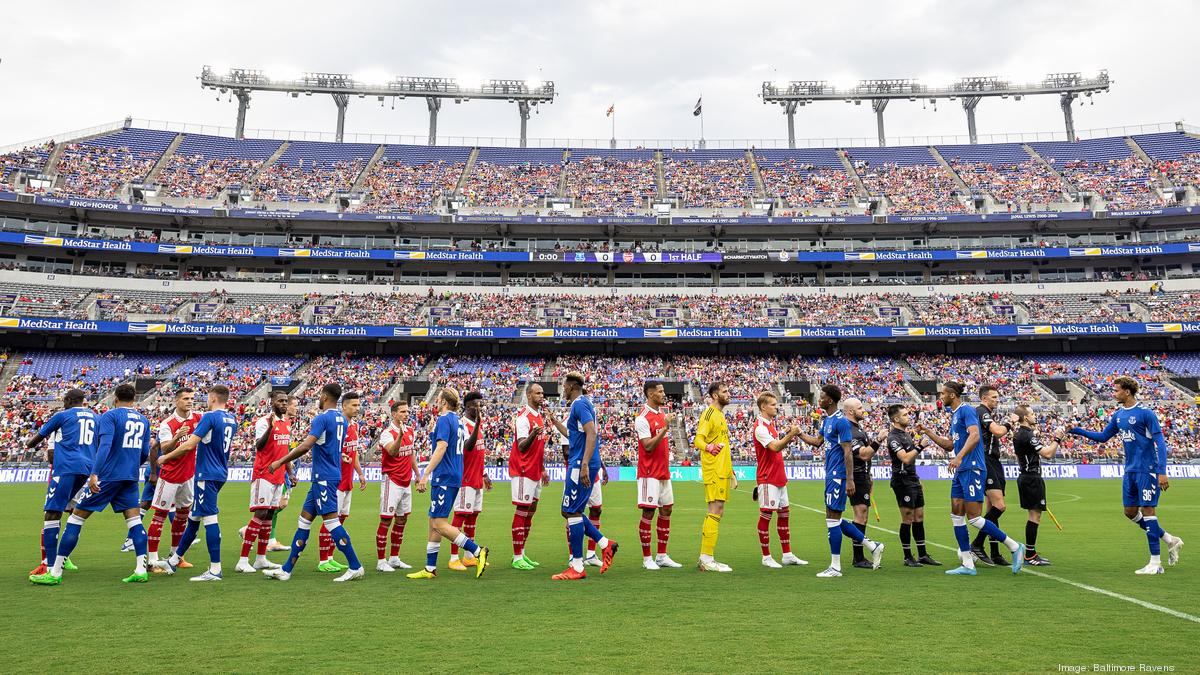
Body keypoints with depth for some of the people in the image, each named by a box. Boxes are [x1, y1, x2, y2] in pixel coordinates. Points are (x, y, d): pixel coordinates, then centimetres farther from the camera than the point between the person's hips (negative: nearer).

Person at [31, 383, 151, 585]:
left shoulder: (109, 416, -5)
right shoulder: (144, 420, 12)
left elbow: (105, 445, -20)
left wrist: (94, 474, -26)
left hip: (107, 476, -5)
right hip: (130, 478, 5)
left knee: (76, 517, 4)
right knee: (134, 519, 6)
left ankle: (55, 573, 7)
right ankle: (141, 570, -2)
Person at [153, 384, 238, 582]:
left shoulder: (209, 417, -13)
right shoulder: (232, 419, 10)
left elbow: (189, 445, -16)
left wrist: (166, 457, -2)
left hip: (207, 475, -9)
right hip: (221, 474, 9)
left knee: (209, 518, -8)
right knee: (194, 517, 17)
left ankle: (215, 570, -7)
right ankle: (173, 561, 30)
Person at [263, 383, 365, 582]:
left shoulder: (322, 418, -14)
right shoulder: (341, 418, 13)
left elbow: (305, 446, -23)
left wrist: (280, 462, -16)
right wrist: (313, 429, 28)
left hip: (324, 477, -9)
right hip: (330, 475, 9)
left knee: (331, 520, -8)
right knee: (304, 519, 12)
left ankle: (355, 568, -6)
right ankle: (286, 570, 18)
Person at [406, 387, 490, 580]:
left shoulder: (443, 419, -11)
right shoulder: (456, 420, 17)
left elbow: (441, 447, -21)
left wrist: (425, 474, -23)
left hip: (444, 478, -10)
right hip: (453, 477, 10)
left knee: (439, 524, -10)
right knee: (434, 523, 12)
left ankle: (478, 551, -9)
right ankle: (430, 569, 16)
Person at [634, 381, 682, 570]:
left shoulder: (663, 414, 13)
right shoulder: (642, 418, -14)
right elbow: (648, 446, -21)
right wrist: (665, 427, -24)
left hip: (664, 472, 9)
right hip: (650, 474, -9)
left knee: (666, 510, 10)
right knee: (648, 512, -5)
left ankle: (662, 556, 18)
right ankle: (647, 558, 3)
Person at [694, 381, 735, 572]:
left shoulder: (720, 415, 20)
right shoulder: (709, 414, -9)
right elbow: (698, 439, -19)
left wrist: (730, 471, 26)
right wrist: (708, 447, -41)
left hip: (722, 472, 10)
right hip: (713, 472, -10)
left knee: (717, 512, 10)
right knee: (714, 512, -10)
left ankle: (705, 558, 16)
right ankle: (706, 559, -6)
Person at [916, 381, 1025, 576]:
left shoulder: (966, 410, -10)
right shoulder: (954, 415, 19)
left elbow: (974, 435, -25)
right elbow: (949, 445, 26)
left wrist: (959, 457, -34)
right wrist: (928, 432, 21)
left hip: (972, 469, -10)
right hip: (960, 472, 10)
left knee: (973, 518, -9)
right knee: (956, 516, 5)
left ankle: (1015, 547, 8)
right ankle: (967, 565, 8)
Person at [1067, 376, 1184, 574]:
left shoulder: (1145, 413, -13)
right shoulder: (1118, 415, 9)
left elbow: (1160, 442, -15)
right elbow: (1103, 437, 20)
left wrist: (1162, 472, -20)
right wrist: (1077, 430, 11)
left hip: (1147, 470, -8)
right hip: (1130, 471, 8)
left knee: (1148, 511, -5)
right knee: (1130, 512, 10)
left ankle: (1156, 563, 2)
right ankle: (1170, 540, 28)